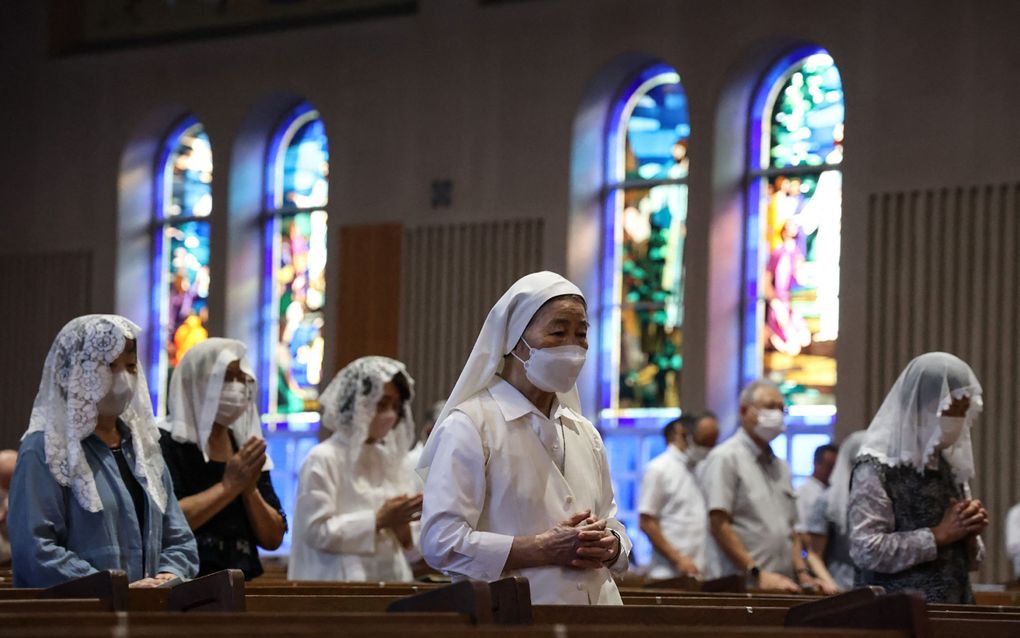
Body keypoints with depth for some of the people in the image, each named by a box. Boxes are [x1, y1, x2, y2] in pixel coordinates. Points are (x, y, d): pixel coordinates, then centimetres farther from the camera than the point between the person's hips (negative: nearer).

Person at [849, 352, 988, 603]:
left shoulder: (951, 468, 13)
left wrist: (969, 533, 0)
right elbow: (866, 551, -17)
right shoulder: (876, 468, -7)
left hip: (953, 610, 6)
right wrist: (938, 535, -13)